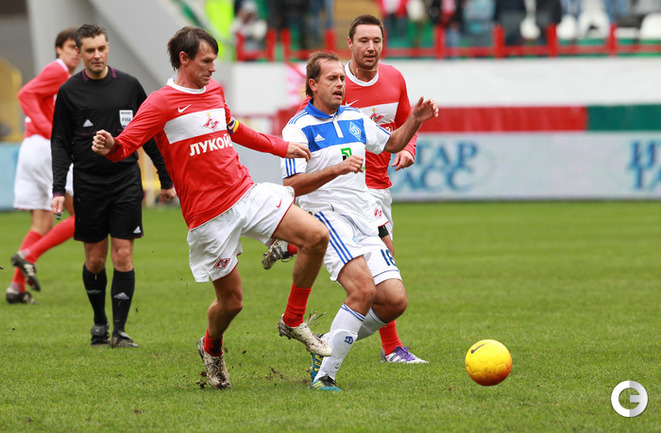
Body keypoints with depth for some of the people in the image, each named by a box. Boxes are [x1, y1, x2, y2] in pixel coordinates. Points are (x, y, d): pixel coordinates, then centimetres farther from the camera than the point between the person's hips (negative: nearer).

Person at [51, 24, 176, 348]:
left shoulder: (129, 86, 4)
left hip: (127, 182, 0)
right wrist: (58, 189, -7)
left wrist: (165, 179, 12)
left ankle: (119, 330, -4)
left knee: (123, 255, -6)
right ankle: (99, 322, 25)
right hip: (88, 185, 0)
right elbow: (60, 144, 3)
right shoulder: (69, 92, 1)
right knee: (95, 259, 5)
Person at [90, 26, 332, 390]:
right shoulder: (161, 103, -8)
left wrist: (281, 147, 36)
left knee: (317, 236, -10)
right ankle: (211, 349, 34)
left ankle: (292, 322, 7)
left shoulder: (215, 90, 14)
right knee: (231, 300, -1)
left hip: (247, 193, 6)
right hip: (208, 215, -6)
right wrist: (110, 147, -40)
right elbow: (126, 144, -17)